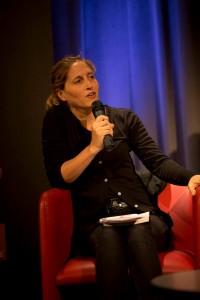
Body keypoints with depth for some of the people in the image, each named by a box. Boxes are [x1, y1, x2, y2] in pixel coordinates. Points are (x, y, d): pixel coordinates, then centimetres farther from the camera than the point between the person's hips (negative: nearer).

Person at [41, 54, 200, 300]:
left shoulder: (124, 118, 11)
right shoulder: (56, 121, 7)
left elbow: (157, 160, 1)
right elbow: (58, 178, -3)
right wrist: (94, 146, -16)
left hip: (138, 214, 1)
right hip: (94, 223, -1)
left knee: (139, 233, -33)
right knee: (108, 238, -35)